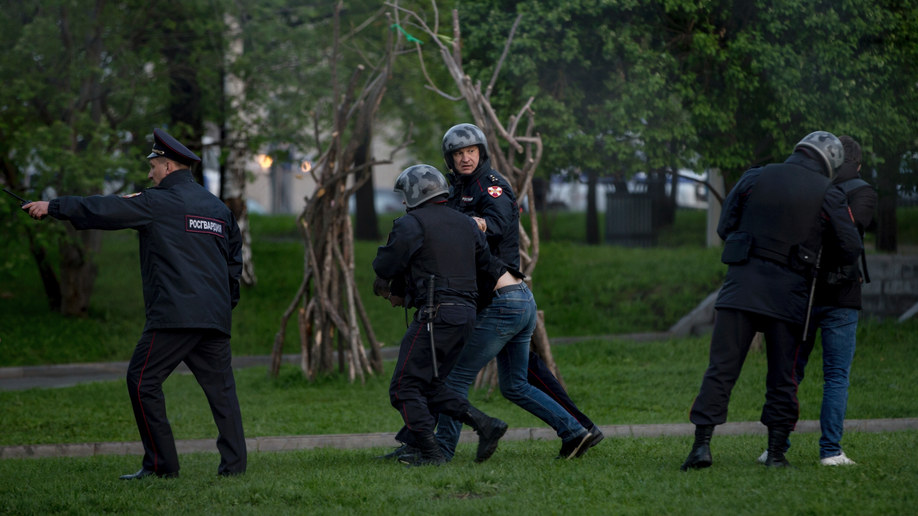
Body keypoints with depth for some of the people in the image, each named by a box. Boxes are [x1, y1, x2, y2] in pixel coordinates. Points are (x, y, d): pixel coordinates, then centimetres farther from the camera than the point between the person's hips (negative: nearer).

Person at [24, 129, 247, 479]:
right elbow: (234, 260, 24)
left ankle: (161, 464, -3)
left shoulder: (159, 203, -3)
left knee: (143, 381, 0)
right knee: (220, 385, 7)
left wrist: (53, 207, 8)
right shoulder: (219, 208, 17)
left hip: (174, 314, -7)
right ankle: (234, 462, -1)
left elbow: (103, 210, 0)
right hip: (216, 317, 7)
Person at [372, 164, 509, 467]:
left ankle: (430, 454, -10)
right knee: (428, 387, 16)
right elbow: (486, 263, 21)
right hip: (466, 314, 8)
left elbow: (386, 265, -5)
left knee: (404, 388, -3)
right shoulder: (465, 224, 17)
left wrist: (383, 282, 17)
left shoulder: (412, 224, -6)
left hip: (436, 315, -8)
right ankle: (485, 425, 3)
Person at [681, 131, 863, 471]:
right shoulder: (827, 195, 2)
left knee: (721, 368, 0)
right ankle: (776, 452, 11)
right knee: (782, 376, 10)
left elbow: (725, 228, 9)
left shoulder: (755, 178, 6)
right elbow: (850, 250, 5)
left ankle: (702, 444, -10)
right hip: (787, 294, -1)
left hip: (742, 284, 1)